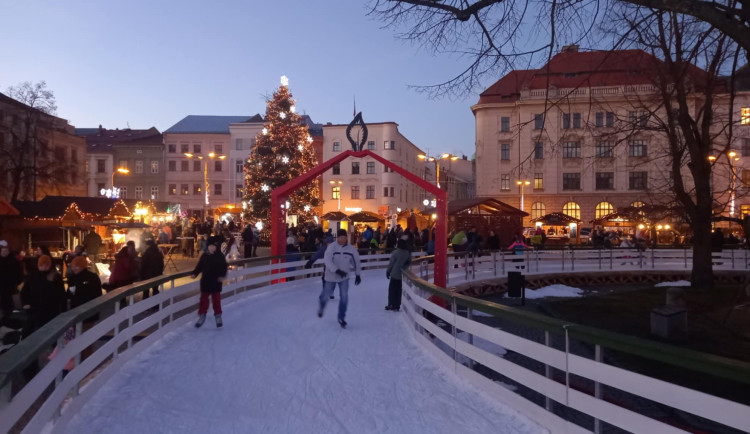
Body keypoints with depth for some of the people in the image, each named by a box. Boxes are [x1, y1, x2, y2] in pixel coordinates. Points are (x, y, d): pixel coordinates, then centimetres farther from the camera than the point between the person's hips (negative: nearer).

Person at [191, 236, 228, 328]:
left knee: (216, 299, 7)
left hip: (216, 282, -3)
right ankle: (202, 315, 23)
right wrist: (195, 273, -7)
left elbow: (224, 267, -8)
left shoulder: (220, 256, -9)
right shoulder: (204, 255, 0)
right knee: (203, 299, 10)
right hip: (205, 281, 3)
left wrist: (222, 276, -21)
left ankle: (218, 316, 21)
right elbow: (199, 266, 5)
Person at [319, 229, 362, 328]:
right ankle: (322, 306, 50)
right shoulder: (331, 247, -18)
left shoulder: (351, 248, -9)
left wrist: (358, 274, 5)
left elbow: (356, 261, 3)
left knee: (344, 297, -9)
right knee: (326, 295, 14)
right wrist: (337, 270, -35)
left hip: (344, 277, 1)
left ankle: (341, 317, 9)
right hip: (331, 276, -1)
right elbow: (327, 260, -26)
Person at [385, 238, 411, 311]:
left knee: (392, 289, 7)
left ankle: (391, 305, 9)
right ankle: (397, 306, 13)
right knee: (399, 290, 11)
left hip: (395, 274, -4)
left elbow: (391, 263, -10)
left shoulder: (396, 252, -15)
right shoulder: (408, 253, -1)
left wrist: (388, 271, 1)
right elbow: (409, 263, 7)